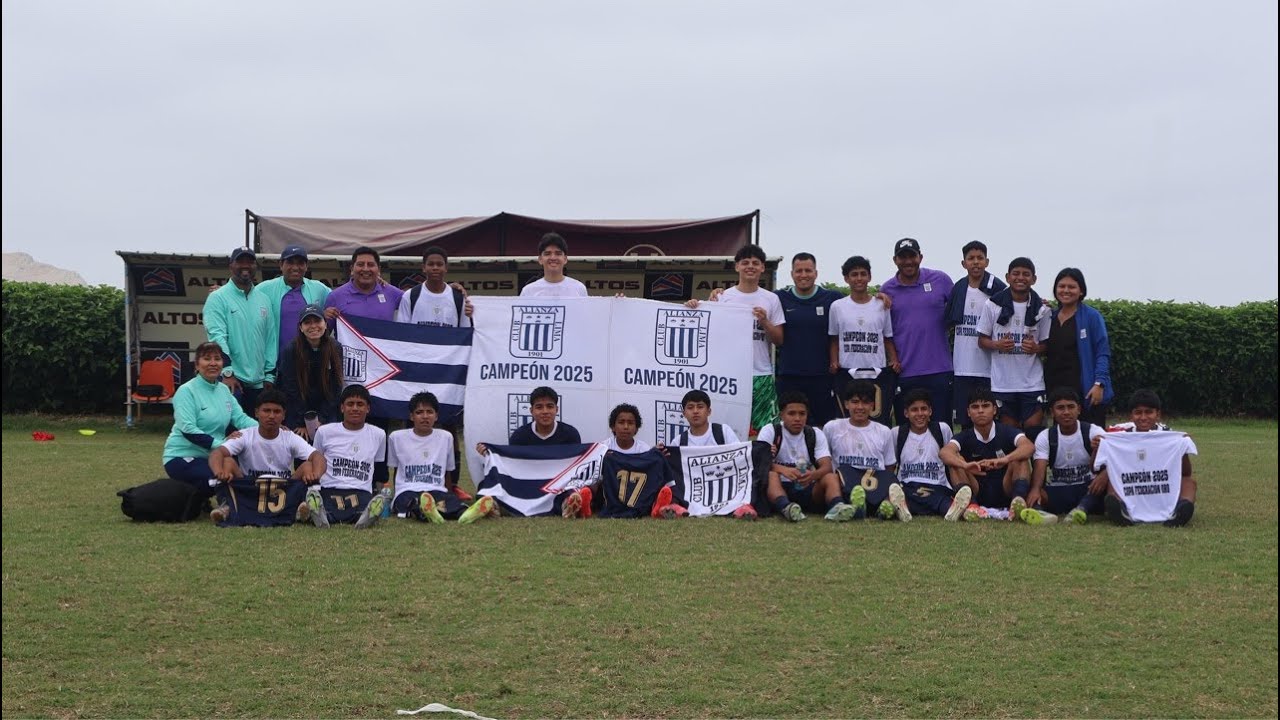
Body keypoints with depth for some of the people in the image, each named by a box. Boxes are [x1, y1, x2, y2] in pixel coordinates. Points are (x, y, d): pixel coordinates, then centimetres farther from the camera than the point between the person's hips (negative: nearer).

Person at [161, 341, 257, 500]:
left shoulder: (224, 389, 9)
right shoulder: (186, 391, -13)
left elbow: (240, 418, -1)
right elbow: (188, 430, -23)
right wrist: (220, 444, -34)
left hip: (210, 456, 7)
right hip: (182, 457, -7)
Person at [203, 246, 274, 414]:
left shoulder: (263, 299, 14)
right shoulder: (218, 298, -2)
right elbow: (217, 336, -12)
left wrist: (269, 376, 10)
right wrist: (227, 372, -21)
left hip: (258, 383, 5)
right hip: (231, 381, -5)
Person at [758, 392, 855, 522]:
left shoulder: (816, 434, 8)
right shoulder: (770, 431, 2)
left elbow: (827, 466, -6)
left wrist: (813, 475, -31)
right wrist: (782, 470, -35)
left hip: (808, 488, 3)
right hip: (781, 488, -3)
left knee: (832, 477, -22)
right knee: (771, 475, -33)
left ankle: (836, 507, -53)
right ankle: (786, 507, -62)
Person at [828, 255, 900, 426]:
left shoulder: (881, 306, 7)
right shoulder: (837, 306, 7)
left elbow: (888, 339, 12)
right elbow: (834, 340, 12)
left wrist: (894, 361, -3)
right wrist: (834, 362, -2)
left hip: (878, 373, 0)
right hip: (847, 374, 0)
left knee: (880, 421, -4)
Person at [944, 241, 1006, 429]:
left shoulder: (997, 288, -5)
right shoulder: (958, 289, 8)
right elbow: (949, 323, 16)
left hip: (989, 369, -4)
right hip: (962, 368, 4)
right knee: (965, 422, 8)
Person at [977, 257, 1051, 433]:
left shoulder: (1041, 309, 5)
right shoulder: (992, 305, 1)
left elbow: (1047, 344, 11)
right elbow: (982, 340, 6)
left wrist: (1036, 348, -12)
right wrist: (997, 345, -15)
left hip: (1032, 383, 0)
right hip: (1002, 383, 0)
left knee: (1034, 430, -4)